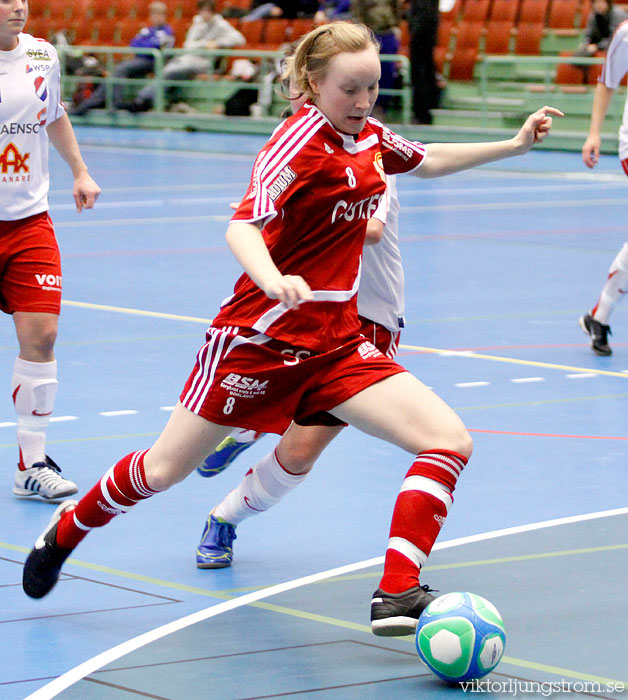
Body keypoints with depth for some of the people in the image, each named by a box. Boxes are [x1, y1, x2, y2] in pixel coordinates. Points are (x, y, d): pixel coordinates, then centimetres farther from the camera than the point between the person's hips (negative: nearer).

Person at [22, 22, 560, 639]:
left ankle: (396, 595, -15)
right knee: (164, 469, 6)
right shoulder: (301, 138, -18)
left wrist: (512, 146, 25)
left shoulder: (368, 136, 5)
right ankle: (65, 530, 34)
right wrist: (275, 282, -50)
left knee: (449, 441, -12)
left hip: (336, 344, 7)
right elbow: (242, 226, -30)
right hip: (259, 335, -7)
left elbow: (428, 160, 29)